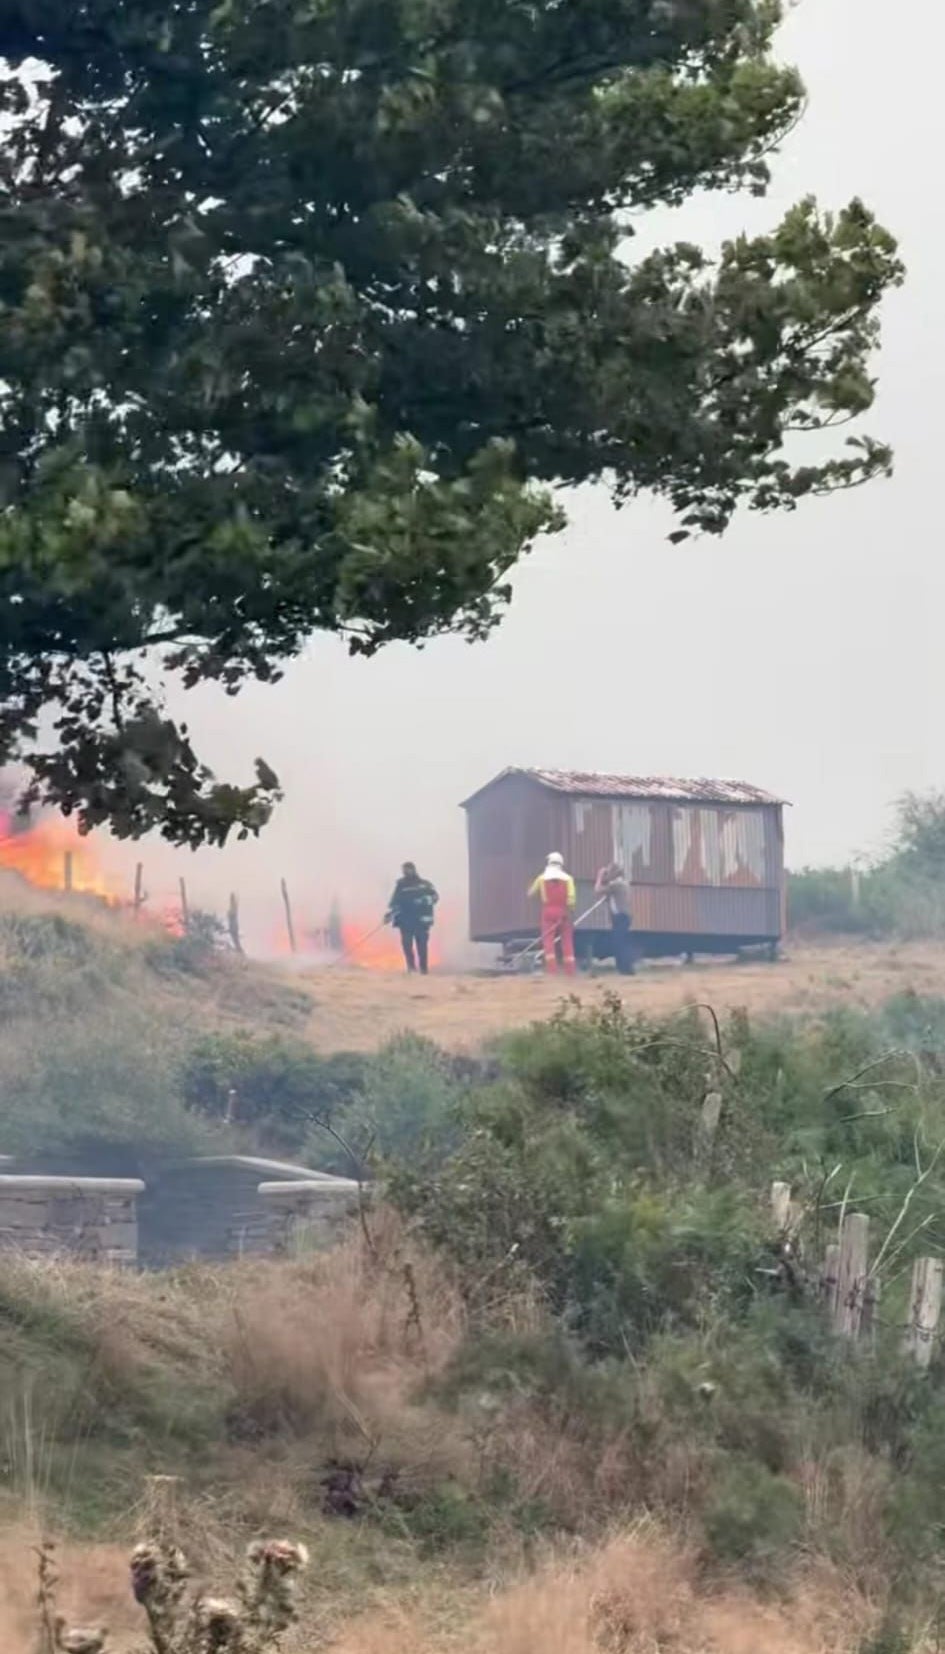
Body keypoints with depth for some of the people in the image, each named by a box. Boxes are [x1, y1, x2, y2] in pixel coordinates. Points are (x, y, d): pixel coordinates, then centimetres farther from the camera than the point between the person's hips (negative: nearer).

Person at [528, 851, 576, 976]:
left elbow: (531, 893, 12)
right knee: (567, 941, 7)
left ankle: (552, 971, -14)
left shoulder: (542, 878, 3)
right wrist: (571, 913, -4)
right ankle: (570, 972, 8)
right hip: (563, 911, 0)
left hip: (548, 911, 0)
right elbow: (571, 898, -9)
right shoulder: (567, 878, 0)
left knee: (548, 940, -1)